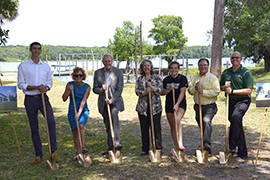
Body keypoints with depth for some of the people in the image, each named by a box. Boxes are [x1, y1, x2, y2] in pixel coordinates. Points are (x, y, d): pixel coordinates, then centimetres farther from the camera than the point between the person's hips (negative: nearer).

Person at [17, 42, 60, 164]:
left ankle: (53, 152, -13)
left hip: (43, 98, 1)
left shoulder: (46, 66, 10)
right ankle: (39, 155, 15)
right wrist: (37, 87, -15)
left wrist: (45, 88, -12)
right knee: (34, 128, 5)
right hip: (30, 99, -1)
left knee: (51, 121, -20)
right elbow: (21, 85, -2)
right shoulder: (23, 66, 2)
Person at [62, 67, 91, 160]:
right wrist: (69, 90, -21)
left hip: (83, 111, -2)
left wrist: (78, 113, -24)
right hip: (72, 111, 2)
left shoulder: (87, 87, -7)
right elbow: (64, 99, -5)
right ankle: (78, 153, 12)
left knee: (81, 126, -28)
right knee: (75, 132, 3)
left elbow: (83, 101, -16)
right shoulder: (70, 84, -3)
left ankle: (83, 147, -20)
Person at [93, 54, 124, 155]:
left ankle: (116, 143, -37)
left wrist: (112, 100, -16)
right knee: (108, 125, 8)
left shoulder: (118, 72, 2)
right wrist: (101, 90, -16)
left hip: (115, 101, -3)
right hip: (103, 103, 3)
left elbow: (119, 89, -4)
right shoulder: (98, 73, 8)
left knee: (114, 114, -31)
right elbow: (94, 89, 7)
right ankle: (110, 148, 21)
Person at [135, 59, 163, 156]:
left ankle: (158, 148, 11)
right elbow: (137, 91, 0)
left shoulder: (157, 77, 4)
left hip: (155, 107, -2)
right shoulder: (139, 79, 10)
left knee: (156, 128, -1)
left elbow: (160, 90, -3)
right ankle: (145, 149, 17)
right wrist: (145, 92, -19)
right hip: (143, 107, 2)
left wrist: (151, 86, -17)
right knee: (144, 129, 6)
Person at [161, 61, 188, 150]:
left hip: (180, 103, -4)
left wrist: (177, 104, -20)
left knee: (177, 119, -30)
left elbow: (182, 93, -11)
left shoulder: (182, 78, -3)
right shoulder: (166, 80, 8)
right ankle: (176, 147, 16)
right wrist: (169, 89, -11)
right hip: (169, 104, 4)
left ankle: (180, 142, -29)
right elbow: (162, 93, 8)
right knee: (172, 126, 6)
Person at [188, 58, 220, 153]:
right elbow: (190, 91, 7)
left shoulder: (213, 77, -4)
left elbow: (216, 91, -14)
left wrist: (203, 92, -20)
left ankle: (207, 143, -32)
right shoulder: (194, 78, 12)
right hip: (198, 106, 5)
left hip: (210, 106, -5)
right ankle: (204, 148, 25)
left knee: (206, 121, -30)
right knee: (201, 126, 11)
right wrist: (195, 88, -13)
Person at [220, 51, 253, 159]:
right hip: (230, 101, 6)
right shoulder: (226, 72, 12)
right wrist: (225, 86, -6)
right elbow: (220, 88, 18)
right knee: (237, 125, 12)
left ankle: (232, 146, -25)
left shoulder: (246, 72, -5)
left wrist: (232, 91, -17)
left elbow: (249, 90, -12)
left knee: (235, 118, -31)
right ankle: (242, 152, 24)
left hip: (242, 100, -6)